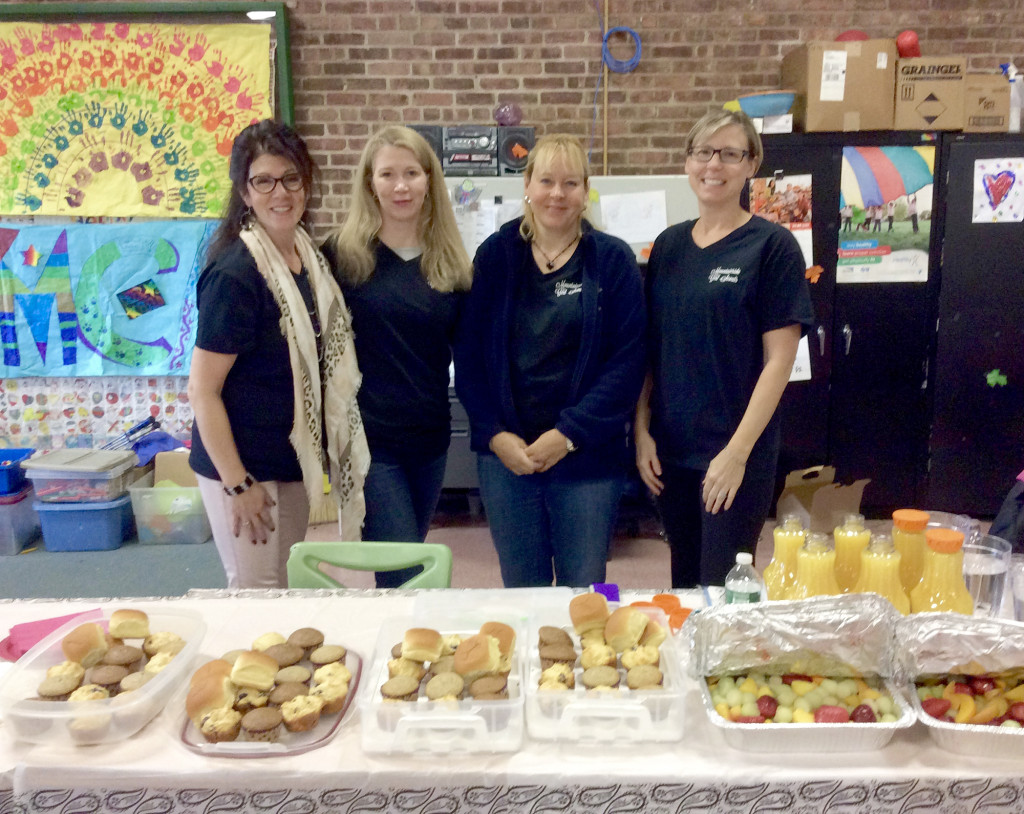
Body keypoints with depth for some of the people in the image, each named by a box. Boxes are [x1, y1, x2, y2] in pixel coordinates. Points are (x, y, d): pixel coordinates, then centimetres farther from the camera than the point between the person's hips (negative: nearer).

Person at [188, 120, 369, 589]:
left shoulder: (310, 258, 4)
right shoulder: (235, 274, -19)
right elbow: (202, 390, -17)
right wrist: (237, 484, -17)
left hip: (295, 462, 7)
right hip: (244, 469, -7)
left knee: (289, 588, 18)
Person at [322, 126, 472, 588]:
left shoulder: (449, 260, 6)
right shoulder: (343, 254, -6)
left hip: (430, 439, 4)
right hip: (366, 440, -4)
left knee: (404, 573, 18)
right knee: (406, 582, -6)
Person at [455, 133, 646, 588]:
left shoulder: (613, 260, 0)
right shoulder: (495, 254, 5)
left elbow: (627, 361, -6)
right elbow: (468, 351, 3)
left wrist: (568, 435, -12)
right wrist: (495, 435, -7)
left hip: (586, 458, -1)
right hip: (505, 454, 2)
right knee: (521, 589, 13)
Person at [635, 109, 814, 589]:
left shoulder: (772, 246, -7)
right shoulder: (669, 245, 7)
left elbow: (779, 359, -11)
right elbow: (650, 348, 10)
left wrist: (738, 452, -15)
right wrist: (642, 430, 3)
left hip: (737, 455, -5)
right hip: (670, 451, 5)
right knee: (684, 581, 17)